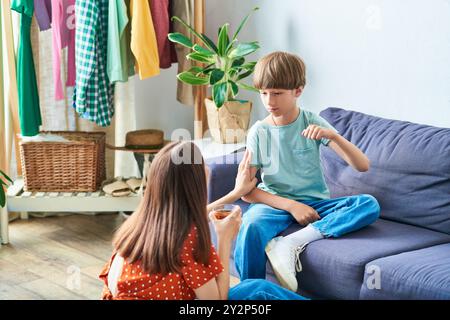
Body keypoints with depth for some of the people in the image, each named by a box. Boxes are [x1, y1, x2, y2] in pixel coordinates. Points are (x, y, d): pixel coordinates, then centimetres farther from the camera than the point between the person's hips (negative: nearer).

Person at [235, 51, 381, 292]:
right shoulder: (259, 132, -3)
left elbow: (363, 165, -9)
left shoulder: (313, 123, -3)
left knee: (370, 205, -25)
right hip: (275, 202, -2)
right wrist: (290, 205, -16)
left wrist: (332, 135, -27)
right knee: (250, 228, -37)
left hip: (314, 202, 2)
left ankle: (292, 243, -30)